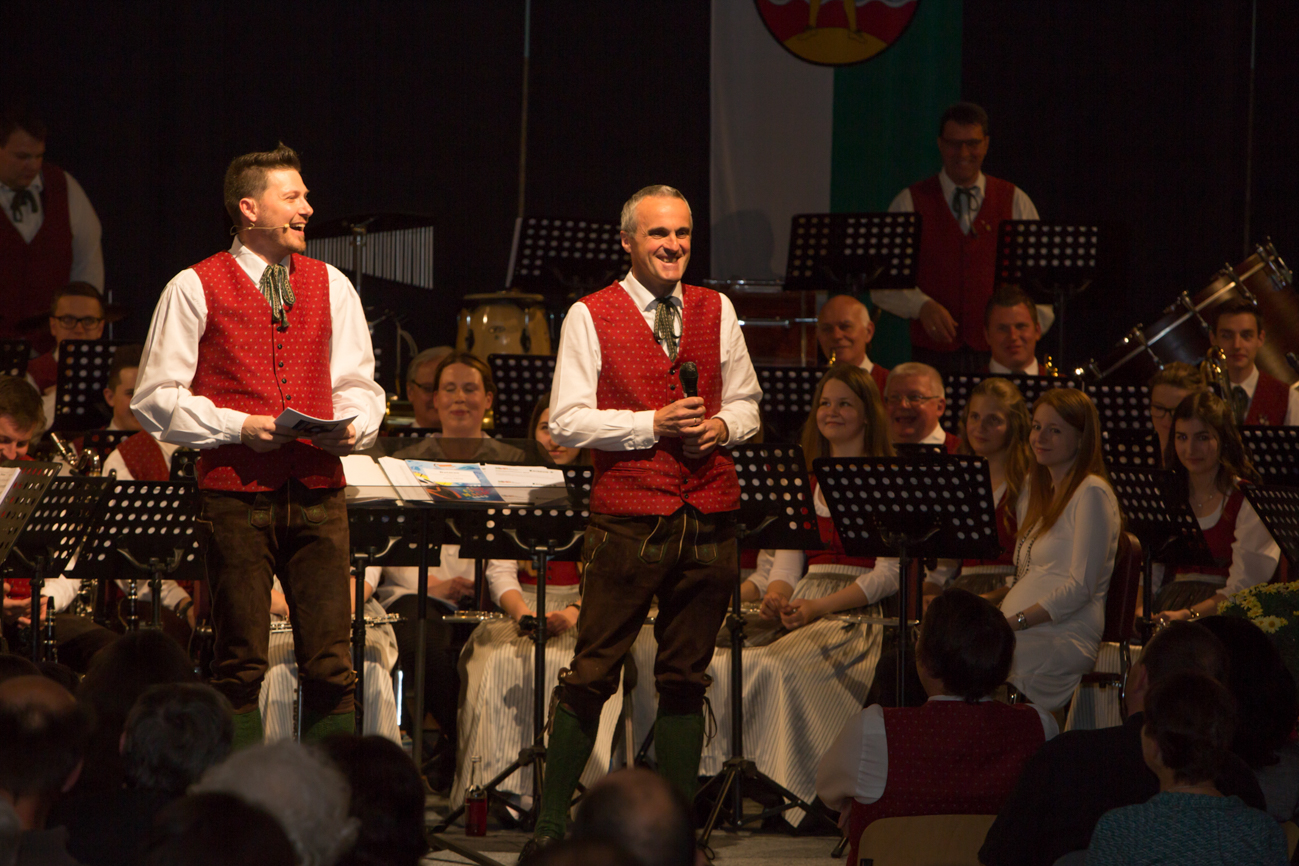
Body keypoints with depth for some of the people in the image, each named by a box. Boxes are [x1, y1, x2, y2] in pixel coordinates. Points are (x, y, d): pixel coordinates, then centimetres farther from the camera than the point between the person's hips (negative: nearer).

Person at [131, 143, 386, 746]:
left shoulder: (330, 286, 16)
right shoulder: (195, 289, 2)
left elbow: (358, 384, 18)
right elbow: (154, 398, 0)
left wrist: (352, 425, -4)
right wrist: (236, 426, -13)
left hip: (318, 489, 3)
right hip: (235, 488, -3)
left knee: (331, 666, -2)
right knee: (240, 666, -3)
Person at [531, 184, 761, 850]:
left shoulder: (716, 312, 14)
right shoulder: (591, 317, 0)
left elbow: (746, 402, 20)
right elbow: (568, 421, -5)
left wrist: (721, 426, -3)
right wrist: (652, 424, -14)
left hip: (708, 514, 4)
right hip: (629, 517, -4)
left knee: (686, 678, 8)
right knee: (592, 672, -5)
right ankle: (551, 821, 2)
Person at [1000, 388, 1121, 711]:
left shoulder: (1092, 493, -3)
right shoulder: (1038, 496, 25)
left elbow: (1081, 587, -12)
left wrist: (1016, 621, -17)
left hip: (1065, 639, -8)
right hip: (1024, 633, 8)